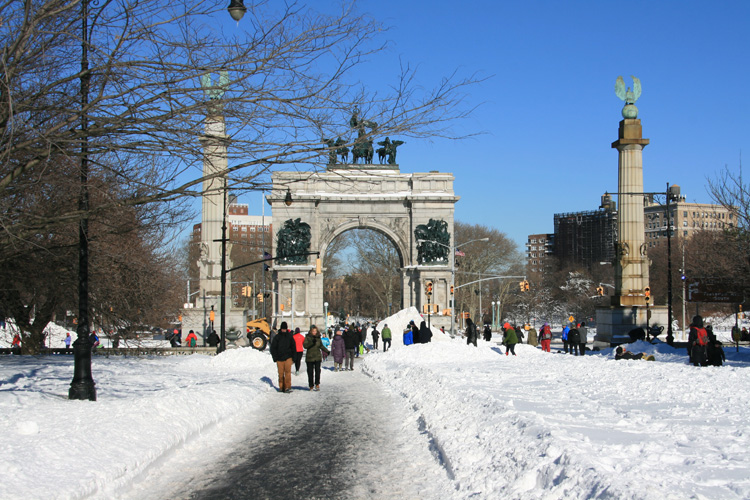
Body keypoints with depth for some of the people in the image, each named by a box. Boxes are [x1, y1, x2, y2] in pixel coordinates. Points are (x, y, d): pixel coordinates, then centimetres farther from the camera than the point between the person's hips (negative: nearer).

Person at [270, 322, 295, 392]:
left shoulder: (290, 336, 7)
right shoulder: (277, 337, 4)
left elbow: (293, 347, 12)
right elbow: (273, 348, 7)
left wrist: (293, 358, 5)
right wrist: (275, 358, 0)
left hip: (288, 357, 0)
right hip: (279, 358, 0)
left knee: (288, 372, -11)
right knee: (281, 373, 3)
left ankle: (287, 387, -11)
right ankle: (281, 387, 13)